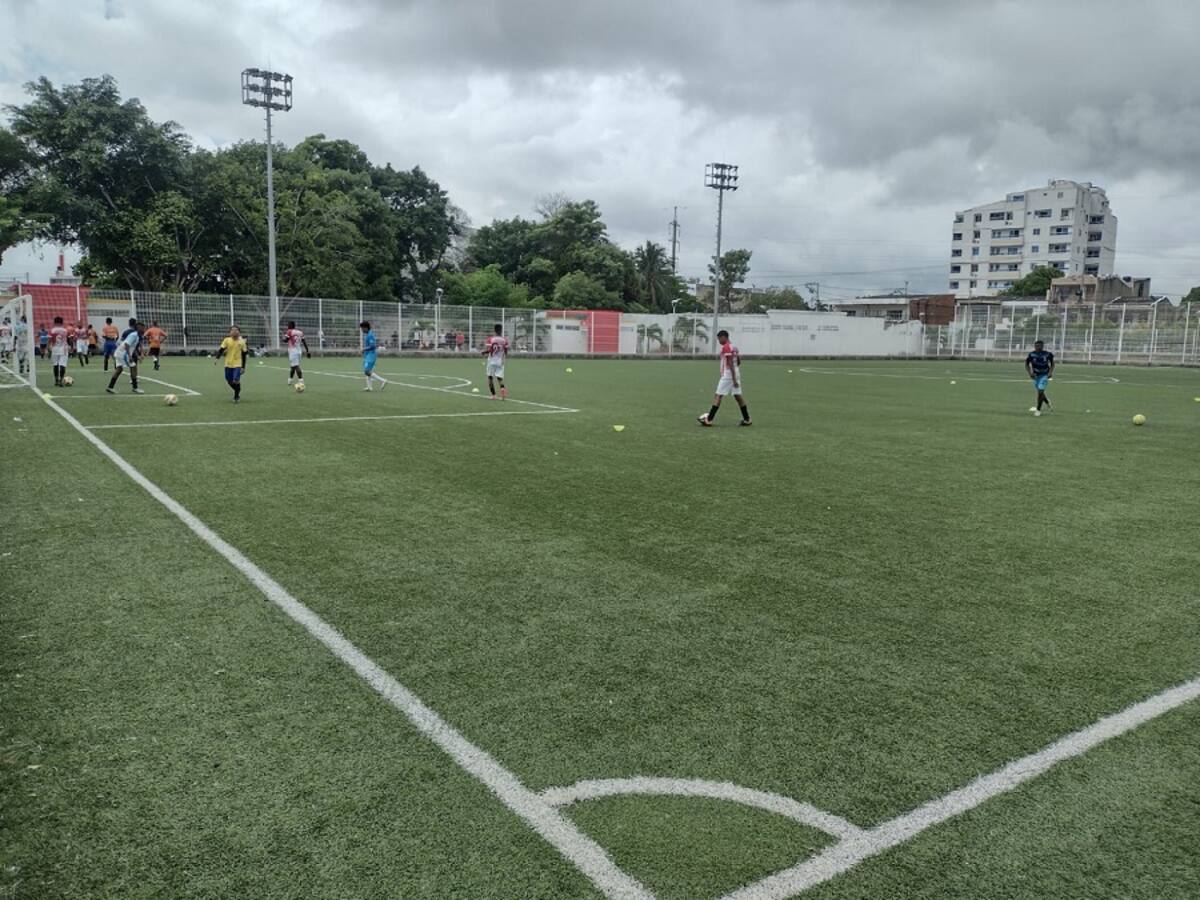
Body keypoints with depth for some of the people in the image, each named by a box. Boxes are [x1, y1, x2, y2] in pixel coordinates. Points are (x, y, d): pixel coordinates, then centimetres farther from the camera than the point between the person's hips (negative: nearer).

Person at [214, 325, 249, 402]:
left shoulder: (242, 342, 0)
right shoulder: (227, 340, -1)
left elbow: (244, 355, 5)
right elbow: (221, 350, -4)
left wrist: (243, 367, 4)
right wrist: (217, 358, -20)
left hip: (237, 364, -2)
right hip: (228, 364, 2)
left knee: (236, 380, -16)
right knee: (229, 381, 8)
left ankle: (236, 397, 3)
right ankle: (237, 392, 35)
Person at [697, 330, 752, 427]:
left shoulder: (726, 347, -13)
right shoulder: (733, 347, 15)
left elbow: (730, 363, -19)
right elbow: (738, 361, 19)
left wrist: (734, 379, -21)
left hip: (727, 376, -9)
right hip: (735, 374, 9)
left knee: (718, 396, -7)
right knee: (738, 396, 11)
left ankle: (708, 420, -8)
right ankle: (747, 419, 12)